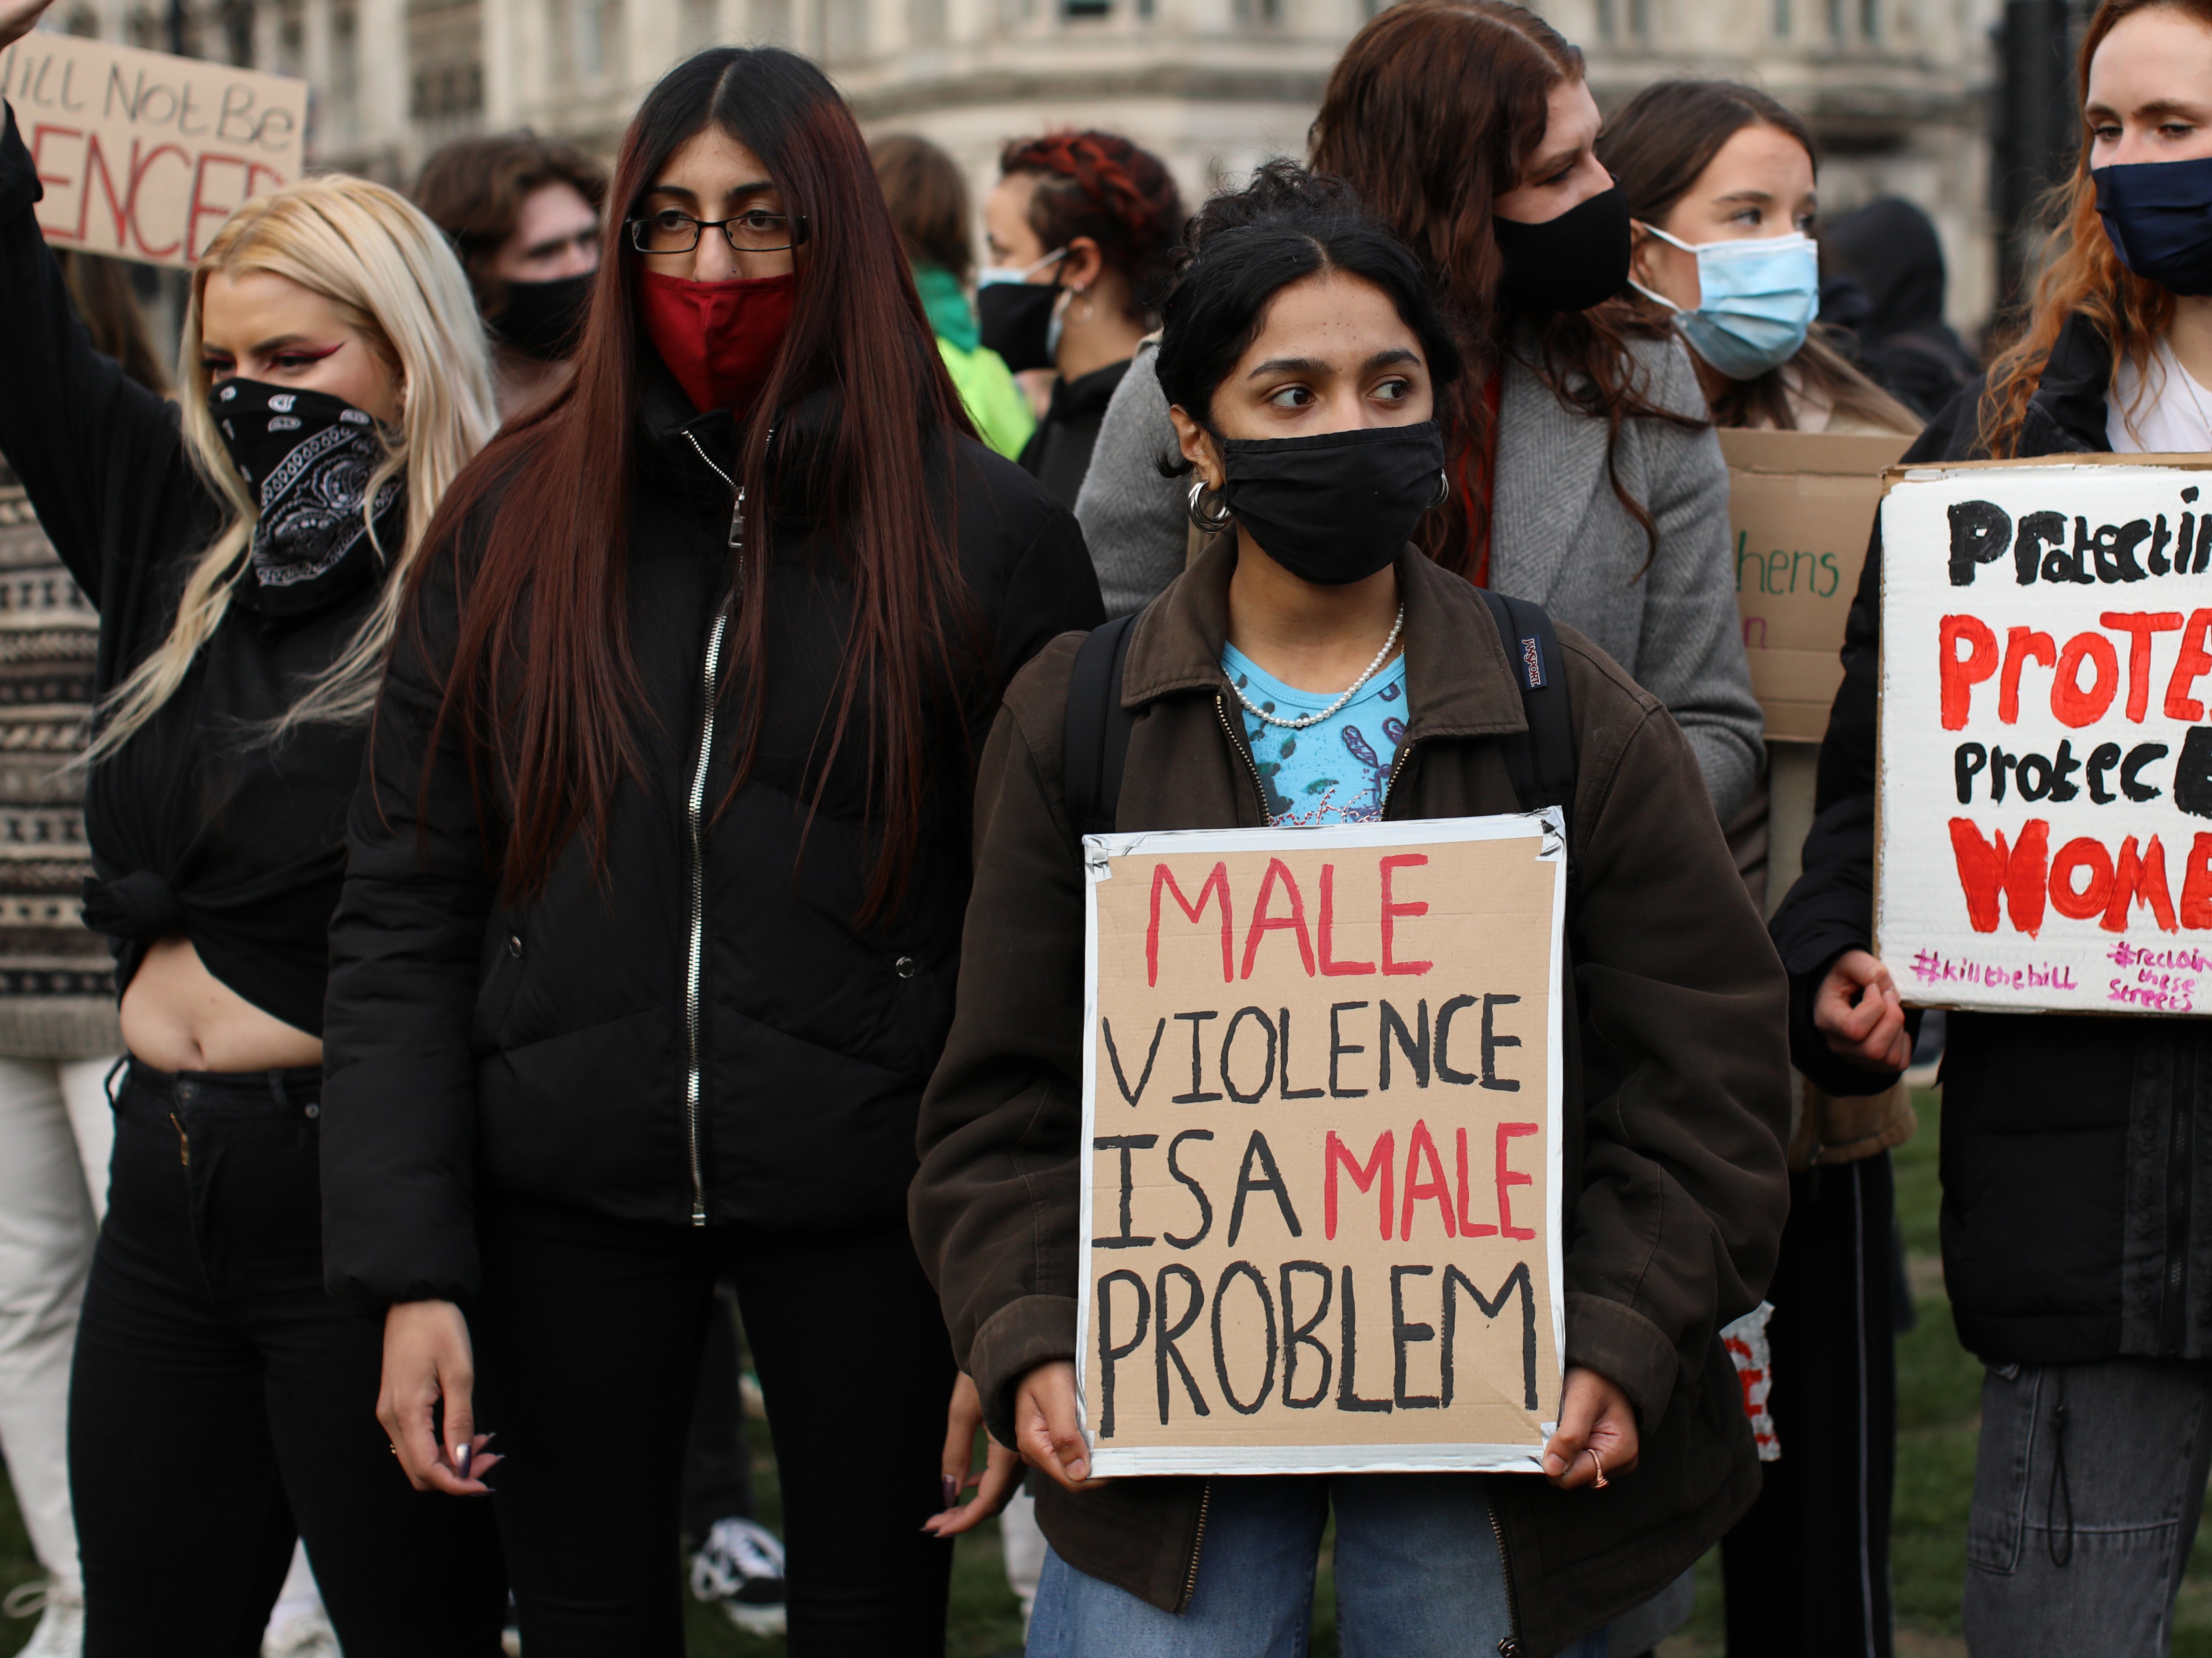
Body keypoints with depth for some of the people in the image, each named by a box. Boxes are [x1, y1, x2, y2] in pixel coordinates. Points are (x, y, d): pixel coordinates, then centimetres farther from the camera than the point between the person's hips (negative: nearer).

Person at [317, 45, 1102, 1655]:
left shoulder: (987, 535, -3)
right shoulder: (518, 518, 3)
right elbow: (404, 909, 2)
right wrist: (409, 1270, -5)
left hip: (866, 1204, -2)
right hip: (566, 1195, 2)